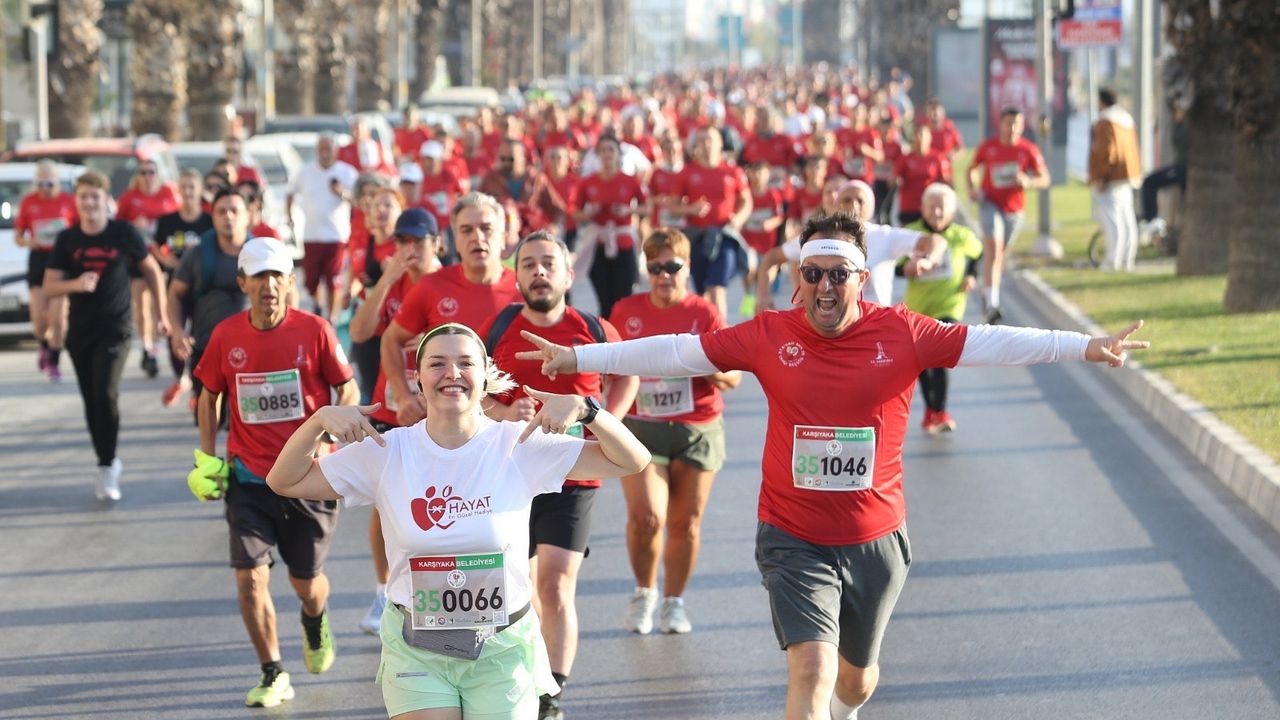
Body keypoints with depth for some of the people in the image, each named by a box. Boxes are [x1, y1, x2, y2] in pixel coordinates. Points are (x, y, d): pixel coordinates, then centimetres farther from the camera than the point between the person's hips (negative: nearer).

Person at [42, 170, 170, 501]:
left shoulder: (123, 233, -5)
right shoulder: (67, 239, 0)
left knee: (106, 395, -18)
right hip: (80, 331, 3)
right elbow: (49, 287, 0)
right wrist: (75, 284, -21)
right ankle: (108, 462, 24)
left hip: (116, 328, -3)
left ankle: (107, 468, -9)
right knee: (92, 402, 8)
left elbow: (152, 271, 8)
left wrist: (162, 314, 7)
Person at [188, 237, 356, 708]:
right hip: (248, 478, 1)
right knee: (250, 578, -10)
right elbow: (210, 395, 12)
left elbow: (347, 391, 0)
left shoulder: (314, 331, -9)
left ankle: (315, 621, 47)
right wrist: (207, 459, 6)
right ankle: (273, 675, 5)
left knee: (306, 583, 10)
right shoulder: (226, 336, -3)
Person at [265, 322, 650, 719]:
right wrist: (320, 420, -15)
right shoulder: (387, 452, -3)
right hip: (415, 651, 0)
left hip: (502, 652, 0)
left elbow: (631, 460, -9)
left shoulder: (519, 446, -7)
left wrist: (585, 410, -26)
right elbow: (285, 482, 1)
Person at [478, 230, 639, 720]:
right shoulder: (497, 328, -4)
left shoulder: (594, 330, -4)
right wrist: (503, 413, -16)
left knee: (556, 584, -13)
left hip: (574, 477, -2)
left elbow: (625, 376, 15)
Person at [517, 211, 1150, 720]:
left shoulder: (902, 334, -7)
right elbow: (675, 351, -2)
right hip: (794, 540, -2)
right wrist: (576, 359, -2)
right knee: (811, 669, -16)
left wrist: (1084, 347, -18)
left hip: (876, 540, 2)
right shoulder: (769, 336, -6)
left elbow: (990, 343, -10)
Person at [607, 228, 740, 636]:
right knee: (646, 515, -14)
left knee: (685, 523, 4)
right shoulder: (627, 311, 4)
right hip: (641, 428, 0)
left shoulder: (705, 314, -1)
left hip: (697, 430, 0)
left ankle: (674, 601, 22)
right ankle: (644, 593, 10)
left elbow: (734, 377, -3)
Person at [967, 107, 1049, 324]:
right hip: (990, 202, -2)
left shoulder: (1028, 150, -7)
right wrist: (972, 188, -9)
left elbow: (1044, 179, -5)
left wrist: (1028, 182, -26)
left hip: (1014, 208, 2)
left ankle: (988, 292, 40)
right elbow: (972, 169, 10)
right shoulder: (988, 147, -5)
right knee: (993, 246, -20)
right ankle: (992, 302, -27)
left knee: (1000, 252, 16)